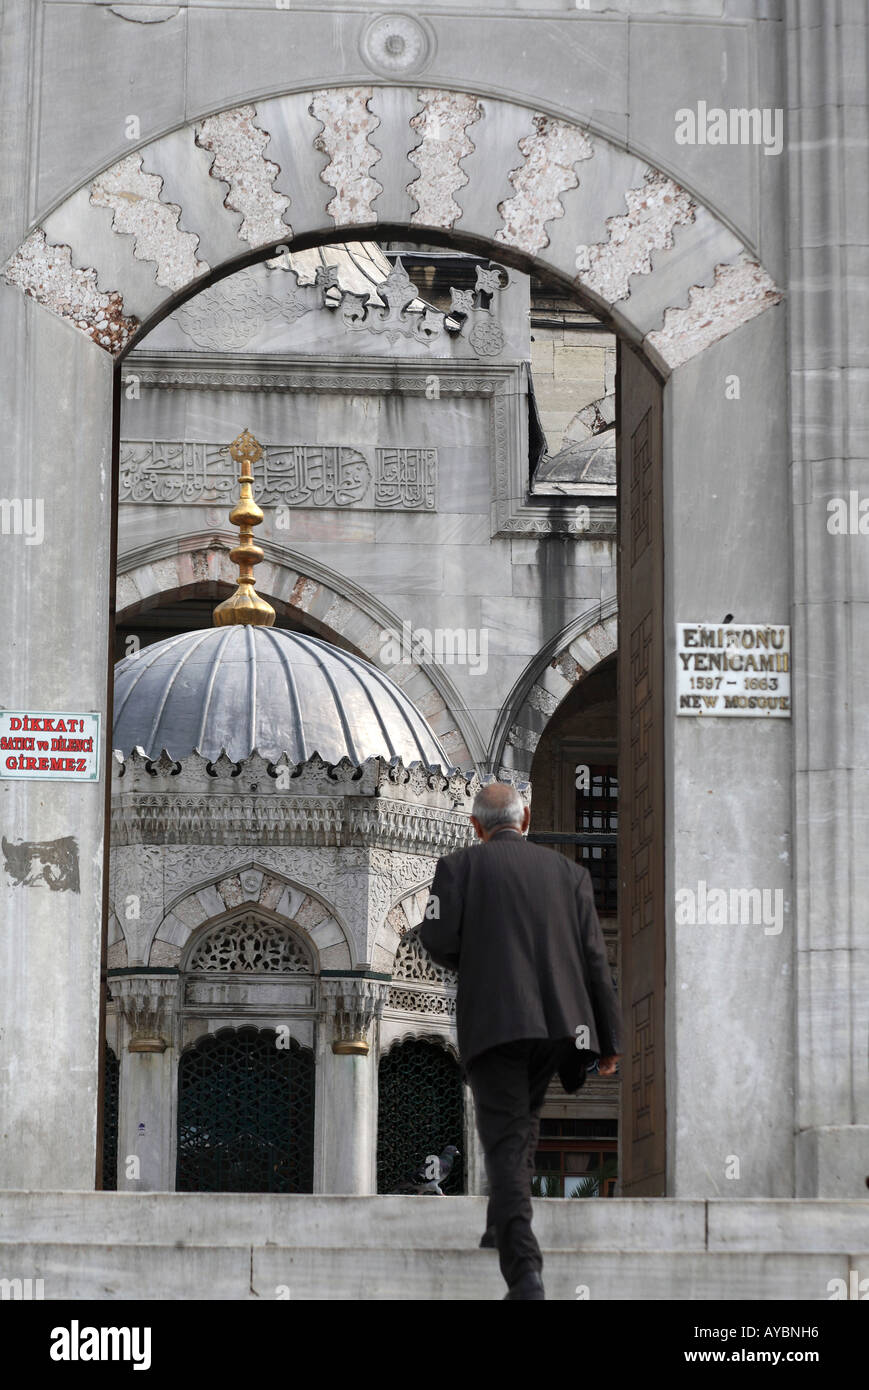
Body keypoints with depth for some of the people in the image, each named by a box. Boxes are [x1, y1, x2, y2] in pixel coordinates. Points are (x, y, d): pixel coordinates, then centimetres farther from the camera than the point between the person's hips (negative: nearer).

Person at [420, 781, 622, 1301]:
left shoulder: (461, 866, 5)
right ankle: (508, 1224, 27)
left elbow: (439, 938, -6)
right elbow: (593, 959, 7)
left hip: (493, 1021, -3)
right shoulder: (567, 871, 13)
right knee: (523, 1117, 28)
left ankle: (525, 1267, -22)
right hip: (560, 1021, 3)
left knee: (507, 1141, -6)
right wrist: (610, 1040, 7)